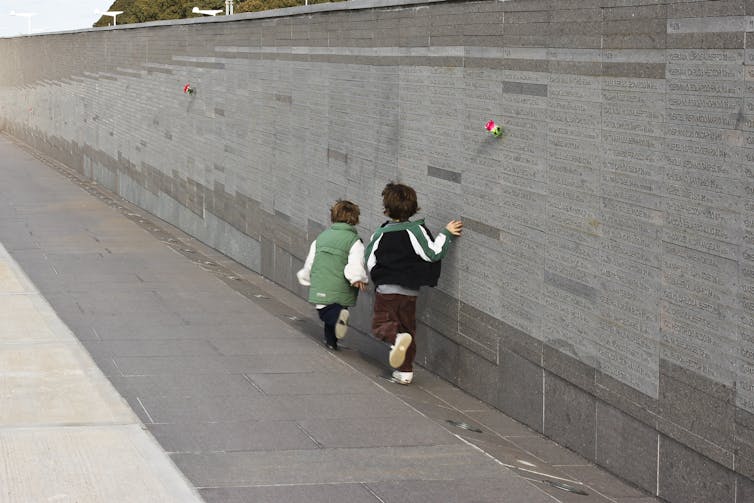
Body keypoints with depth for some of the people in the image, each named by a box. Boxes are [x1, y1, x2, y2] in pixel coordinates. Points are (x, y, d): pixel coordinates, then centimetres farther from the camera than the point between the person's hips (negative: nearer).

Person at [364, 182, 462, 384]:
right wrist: (446, 233, -7)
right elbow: (432, 253, -15)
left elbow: (370, 262, 1)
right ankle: (405, 371, 13)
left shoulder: (380, 234, -4)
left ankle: (397, 337, -29)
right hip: (411, 291, 2)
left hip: (386, 290, -2)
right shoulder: (416, 230, -9)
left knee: (381, 324, 6)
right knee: (408, 327, 15)